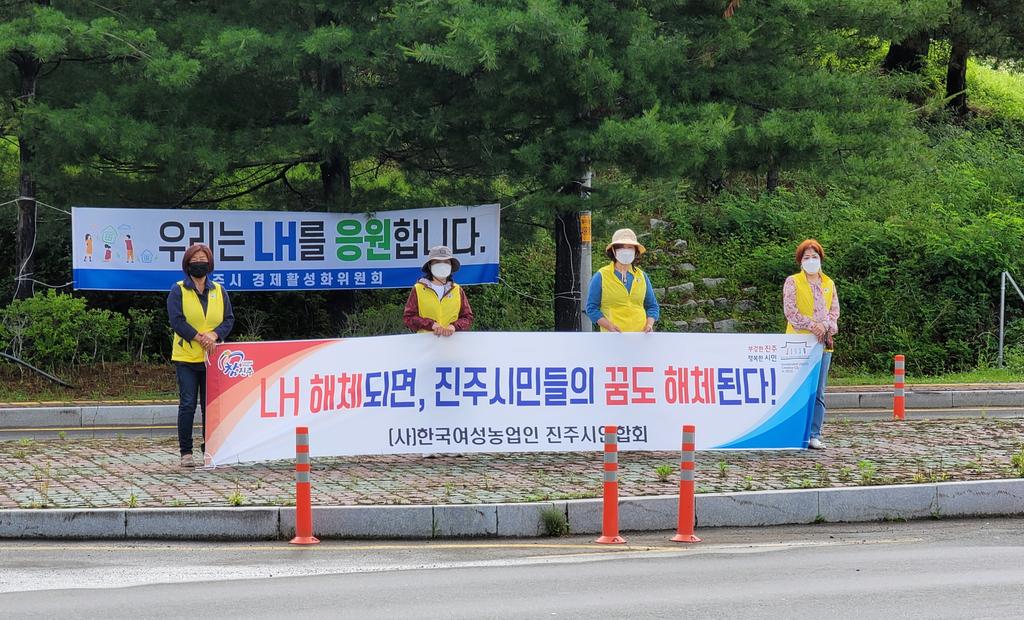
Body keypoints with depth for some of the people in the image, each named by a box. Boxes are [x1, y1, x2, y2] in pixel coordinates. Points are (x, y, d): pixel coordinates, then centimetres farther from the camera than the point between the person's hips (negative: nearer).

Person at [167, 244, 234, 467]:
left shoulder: (219, 291, 12)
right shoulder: (178, 290, 1)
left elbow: (229, 319, 7)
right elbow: (177, 320, -8)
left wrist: (215, 335, -12)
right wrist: (200, 338, -16)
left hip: (212, 358, 3)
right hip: (186, 357, -3)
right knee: (187, 405, -4)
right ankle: (186, 453, 1)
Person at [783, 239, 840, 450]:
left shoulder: (829, 284, 16)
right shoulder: (792, 282, 3)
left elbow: (834, 310, 10)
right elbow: (790, 311, -7)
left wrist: (825, 326, -10)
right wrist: (811, 325, -17)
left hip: (823, 343, 4)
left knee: (818, 393, 2)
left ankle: (814, 435, 4)